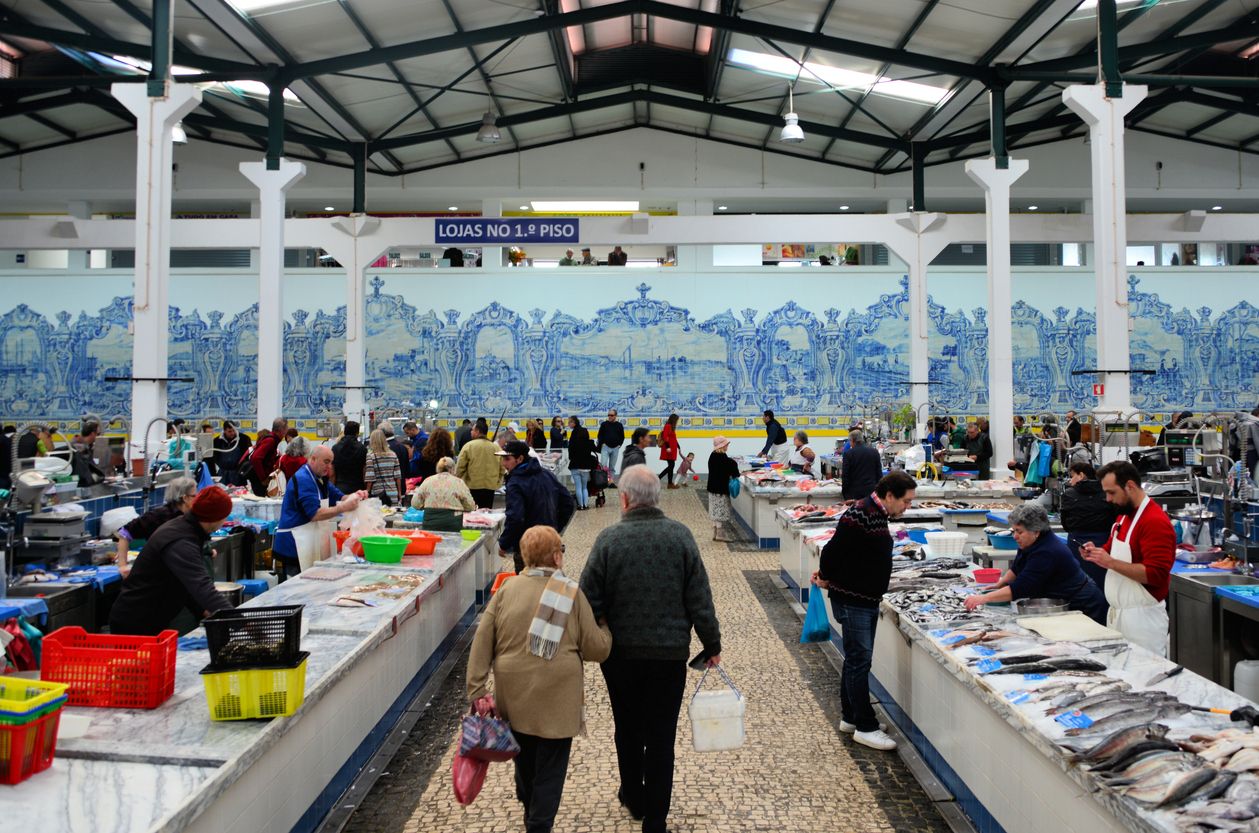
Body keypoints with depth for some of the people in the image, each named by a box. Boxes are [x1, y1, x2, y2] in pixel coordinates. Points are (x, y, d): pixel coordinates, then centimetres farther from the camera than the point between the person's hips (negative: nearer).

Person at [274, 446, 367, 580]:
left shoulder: (319, 478, 15)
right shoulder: (303, 479, -17)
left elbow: (338, 497, 17)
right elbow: (315, 514, -24)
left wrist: (354, 496, -4)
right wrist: (344, 507, -27)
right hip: (296, 545, -10)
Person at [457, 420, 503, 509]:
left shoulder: (469, 446, -7)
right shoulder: (496, 447, 3)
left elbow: (460, 467, -5)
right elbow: (502, 469, 7)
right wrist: (497, 482, 19)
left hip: (473, 487, -3)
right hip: (490, 486, 3)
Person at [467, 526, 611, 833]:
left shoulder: (506, 590, 0)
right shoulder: (571, 593, -7)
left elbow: (481, 643, -4)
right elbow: (596, 649, -4)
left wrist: (477, 690, -1)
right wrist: (605, 631, 16)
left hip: (514, 697, 4)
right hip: (557, 699, -4)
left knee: (525, 761, 25)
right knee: (550, 769, 10)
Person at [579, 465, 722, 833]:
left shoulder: (608, 539, -13)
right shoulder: (680, 535, -9)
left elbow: (590, 602, -9)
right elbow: (700, 599, -6)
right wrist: (712, 644, 6)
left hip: (621, 653, 0)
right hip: (670, 652, 0)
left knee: (628, 729, 20)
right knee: (661, 736, 9)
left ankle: (633, 797, 39)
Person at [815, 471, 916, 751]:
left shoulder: (877, 515, 11)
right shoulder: (860, 516, -23)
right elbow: (834, 548, -21)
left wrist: (828, 573, 12)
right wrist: (826, 578, -6)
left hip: (868, 601, 10)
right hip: (852, 601, -10)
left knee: (856, 659, 17)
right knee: (859, 660, -3)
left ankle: (850, 717, 28)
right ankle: (865, 727, 5)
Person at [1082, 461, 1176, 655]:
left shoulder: (1156, 522, -16)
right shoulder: (1124, 515, 12)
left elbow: (1155, 574, -23)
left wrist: (1110, 562, -24)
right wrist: (1097, 554, 4)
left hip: (1142, 617, -8)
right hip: (1117, 614, 8)